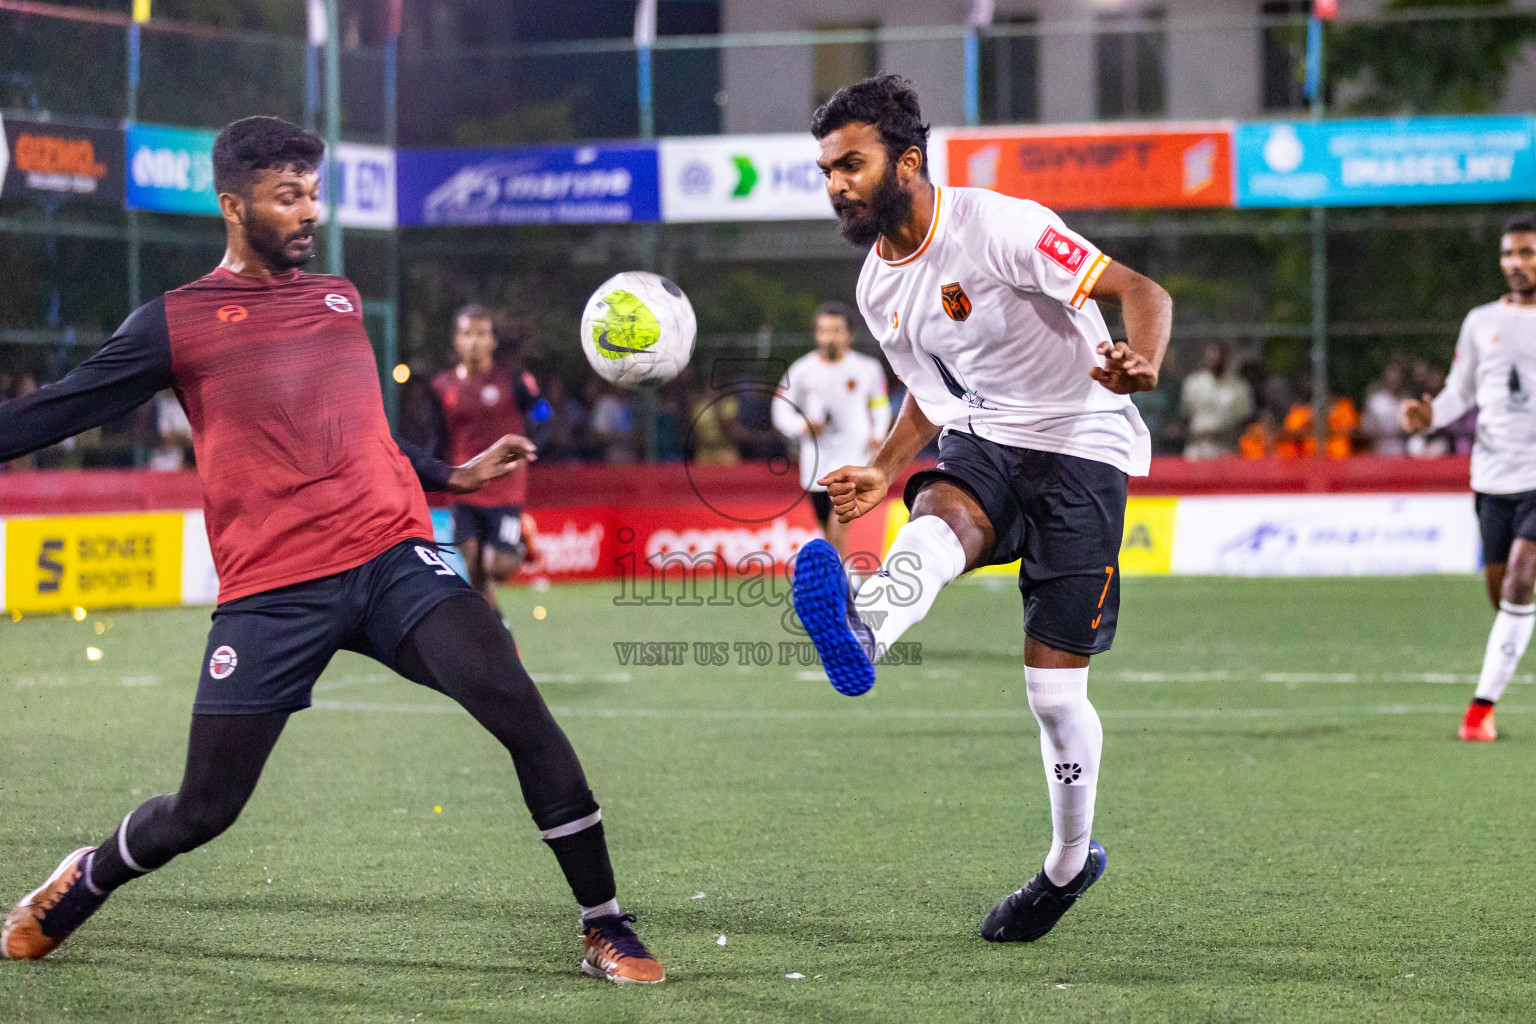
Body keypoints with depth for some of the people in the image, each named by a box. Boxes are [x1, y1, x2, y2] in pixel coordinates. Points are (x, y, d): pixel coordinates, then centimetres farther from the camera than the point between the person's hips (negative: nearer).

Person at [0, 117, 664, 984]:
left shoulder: (341, 299, 17)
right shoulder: (178, 321, 3)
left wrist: (455, 475, 32)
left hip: (393, 558, 3)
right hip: (271, 593, -3)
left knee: (516, 706, -19)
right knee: (201, 811, 0)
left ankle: (606, 929, -11)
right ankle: (83, 882, 34)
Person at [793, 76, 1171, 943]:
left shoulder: (999, 227, -18)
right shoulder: (880, 289, 6)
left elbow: (1142, 292, -22)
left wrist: (1144, 365, -43)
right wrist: (886, 471, 5)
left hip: (1083, 448, -6)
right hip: (984, 444, 6)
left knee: (1054, 686, -5)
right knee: (939, 519, -33)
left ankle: (1070, 863, 17)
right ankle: (861, 636, -64)